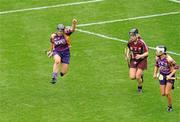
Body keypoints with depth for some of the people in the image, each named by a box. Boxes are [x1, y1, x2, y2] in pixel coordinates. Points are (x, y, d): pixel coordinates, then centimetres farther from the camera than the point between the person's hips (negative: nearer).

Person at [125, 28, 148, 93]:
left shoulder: (141, 43, -23)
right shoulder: (130, 42, -10)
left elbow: (147, 53, -16)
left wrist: (141, 56, -33)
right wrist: (127, 55, -1)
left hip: (141, 61, -4)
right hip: (133, 60, 4)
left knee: (137, 77, -9)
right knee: (132, 77, -6)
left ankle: (140, 87, 24)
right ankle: (140, 75, 29)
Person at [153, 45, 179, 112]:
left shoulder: (168, 59, -27)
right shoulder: (157, 58, -8)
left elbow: (176, 67, -18)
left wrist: (170, 75, -25)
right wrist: (155, 73, 4)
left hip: (169, 76, -6)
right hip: (162, 76, 6)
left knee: (167, 93, -12)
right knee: (163, 94, 2)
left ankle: (170, 106, 11)